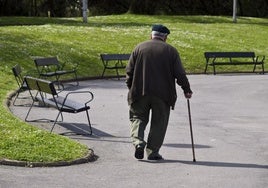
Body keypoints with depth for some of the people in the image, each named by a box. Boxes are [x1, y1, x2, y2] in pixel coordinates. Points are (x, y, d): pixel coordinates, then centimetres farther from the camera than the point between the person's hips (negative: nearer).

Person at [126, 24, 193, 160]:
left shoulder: (139, 48, 4)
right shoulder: (171, 51, 2)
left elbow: (129, 71, 3)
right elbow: (179, 74, 0)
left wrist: (130, 87, 15)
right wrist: (186, 90, 10)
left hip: (140, 93, 1)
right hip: (162, 94, -1)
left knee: (138, 118, 13)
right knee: (159, 123, 8)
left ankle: (138, 141, -10)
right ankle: (152, 151, 6)